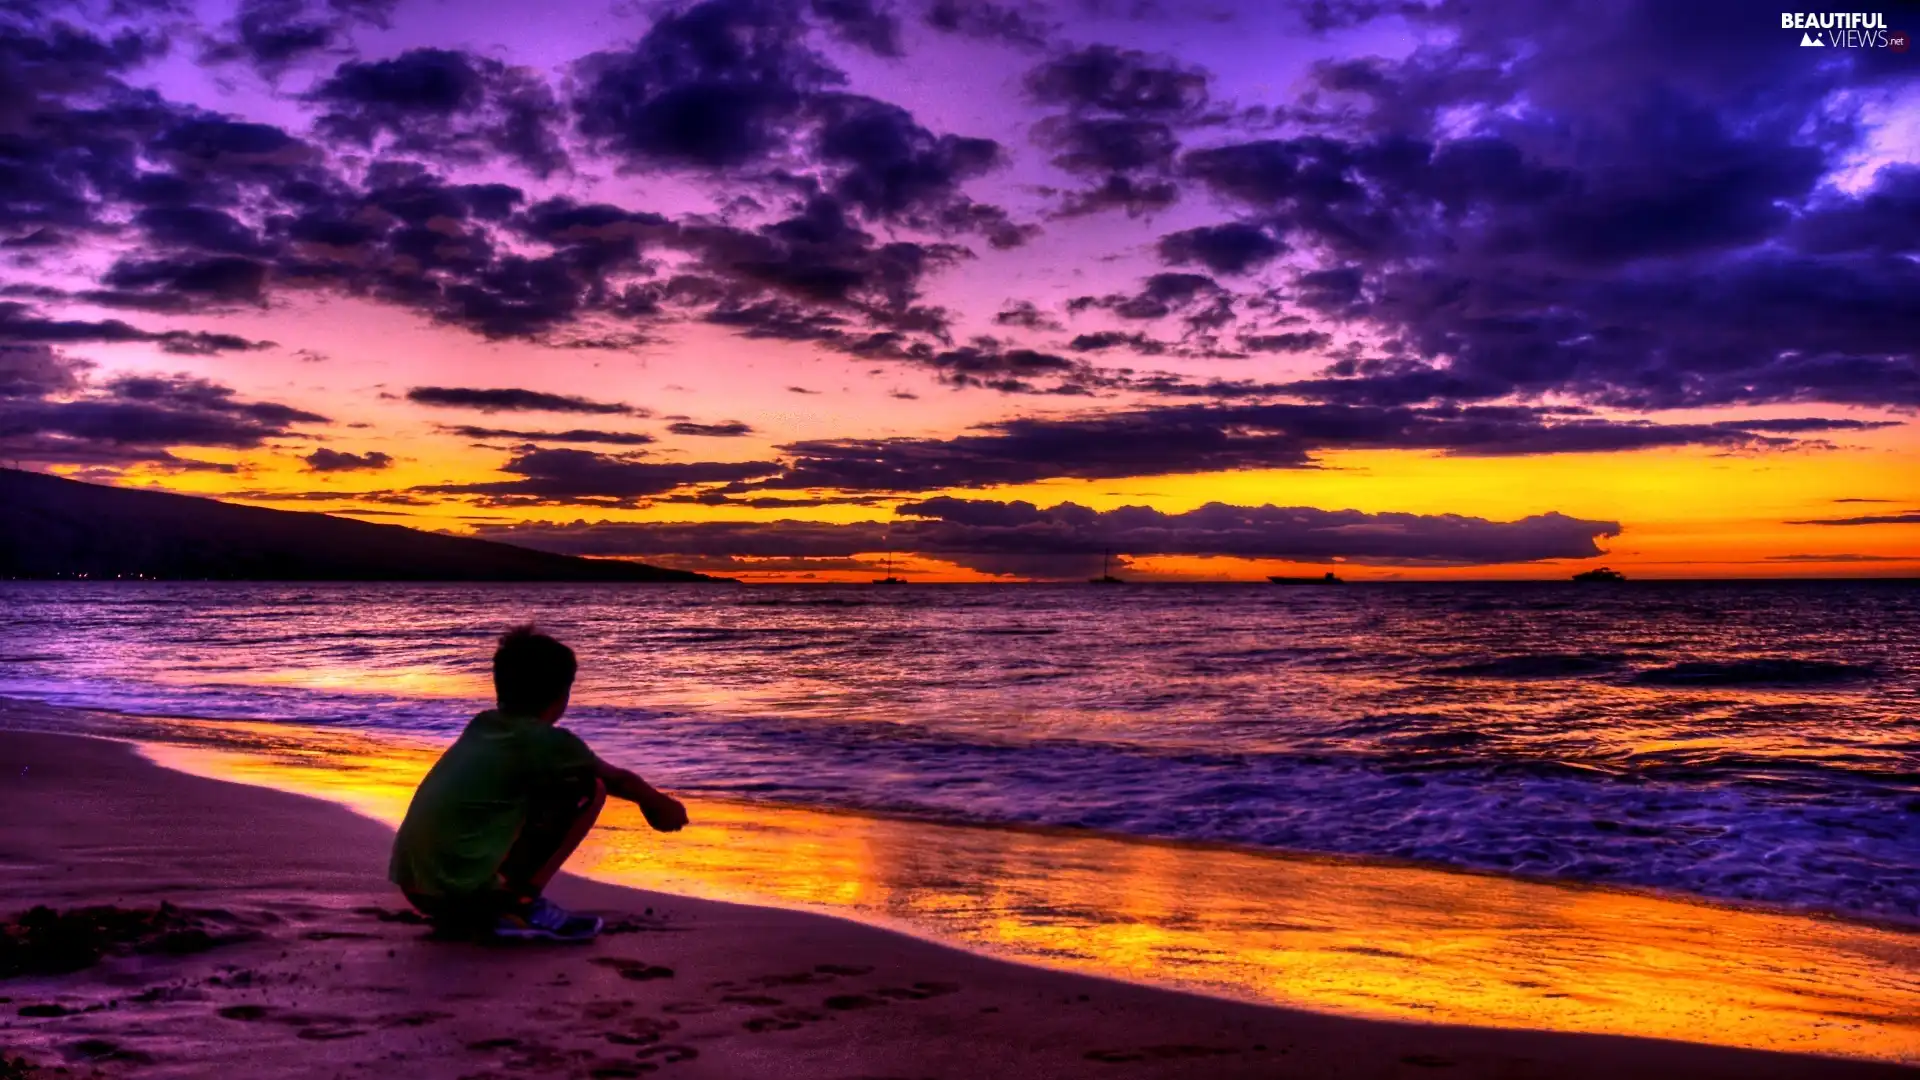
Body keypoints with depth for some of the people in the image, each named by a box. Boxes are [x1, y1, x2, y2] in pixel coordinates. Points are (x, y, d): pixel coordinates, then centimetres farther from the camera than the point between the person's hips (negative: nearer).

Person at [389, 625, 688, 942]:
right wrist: (660, 804, 34)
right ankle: (519, 905, 1)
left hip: (415, 886, 8)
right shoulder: (546, 740, -5)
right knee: (588, 788, -1)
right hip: (461, 888, -8)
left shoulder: (481, 726, 16)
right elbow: (620, 780, 13)